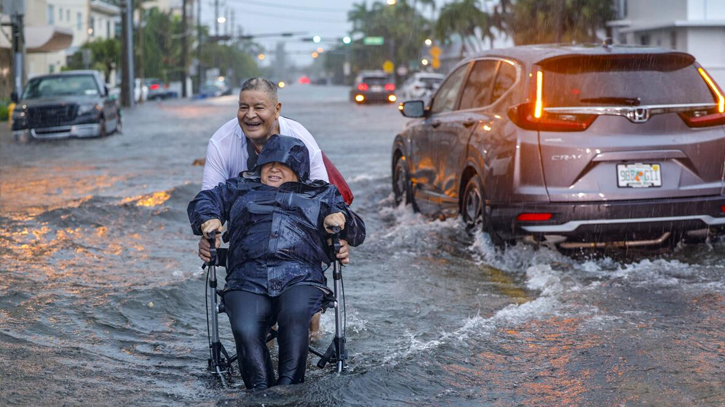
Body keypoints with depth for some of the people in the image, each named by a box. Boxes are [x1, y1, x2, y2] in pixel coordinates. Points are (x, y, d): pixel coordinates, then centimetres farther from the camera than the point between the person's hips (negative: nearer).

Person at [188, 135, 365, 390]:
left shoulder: (321, 195, 30)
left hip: (301, 278, -1)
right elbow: (203, 201, 34)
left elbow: (357, 232, 28)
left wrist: (341, 217, 4)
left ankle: (289, 385, -33)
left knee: (295, 315, -36)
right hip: (247, 281, 1)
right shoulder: (240, 189, 34)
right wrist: (209, 219, 10)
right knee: (245, 330, -31)